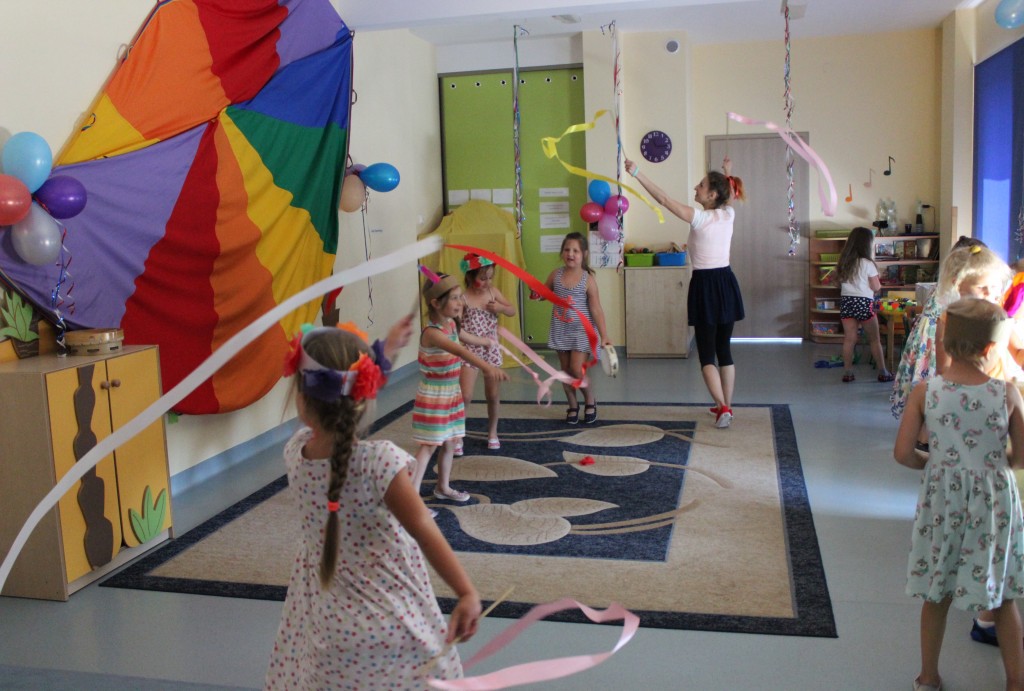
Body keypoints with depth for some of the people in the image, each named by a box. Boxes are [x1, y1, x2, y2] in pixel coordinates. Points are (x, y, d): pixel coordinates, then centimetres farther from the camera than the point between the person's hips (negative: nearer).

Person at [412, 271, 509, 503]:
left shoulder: (451, 324, 1)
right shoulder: (431, 332, -27)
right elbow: (460, 351, -45)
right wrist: (487, 367, -58)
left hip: (452, 396, 8)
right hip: (433, 399, -8)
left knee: (450, 443, 16)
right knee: (429, 447, -8)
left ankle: (443, 487, 32)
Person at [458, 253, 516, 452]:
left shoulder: (493, 292, 2)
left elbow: (512, 311, 11)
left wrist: (500, 308, -9)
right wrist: (480, 341, -24)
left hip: (492, 350, 5)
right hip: (470, 351, -5)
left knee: (493, 394, 13)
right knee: (465, 396, -11)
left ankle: (492, 432, 32)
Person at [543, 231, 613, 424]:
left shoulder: (588, 279, -12)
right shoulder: (556, 275, -2)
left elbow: (596, 309, -11)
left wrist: (604, 336, -15)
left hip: (581, 331, -4)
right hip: (561, 330, 4)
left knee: (577, 370, -9)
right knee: (566, 371, 10)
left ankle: (590, 401, 18)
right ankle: (573, 406, 27)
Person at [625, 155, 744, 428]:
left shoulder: (699, 217, -13)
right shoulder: (729, 214, 3)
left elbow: (663, 199, -17)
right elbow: (729, 195, 29)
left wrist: (637, 173, -17)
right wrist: (727, 174, 41)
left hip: (705, 285, -6)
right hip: (726, 283, 6)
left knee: (707, 353, 1)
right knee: (724, 349, 14)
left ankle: (723, 408, -8)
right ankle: (726, 407, 21)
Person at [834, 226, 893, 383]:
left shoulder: (843, 262, 4)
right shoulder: (867, 263, -11)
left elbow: (839, 279, 14)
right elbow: (876, 287, -7)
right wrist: (878, 283, 13)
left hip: (846, 301, 4)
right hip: (863, 303, -4)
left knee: (849, 339, 7)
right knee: (874, 339, 6)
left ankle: (848, 372, 6)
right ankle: (883, 372, 12)